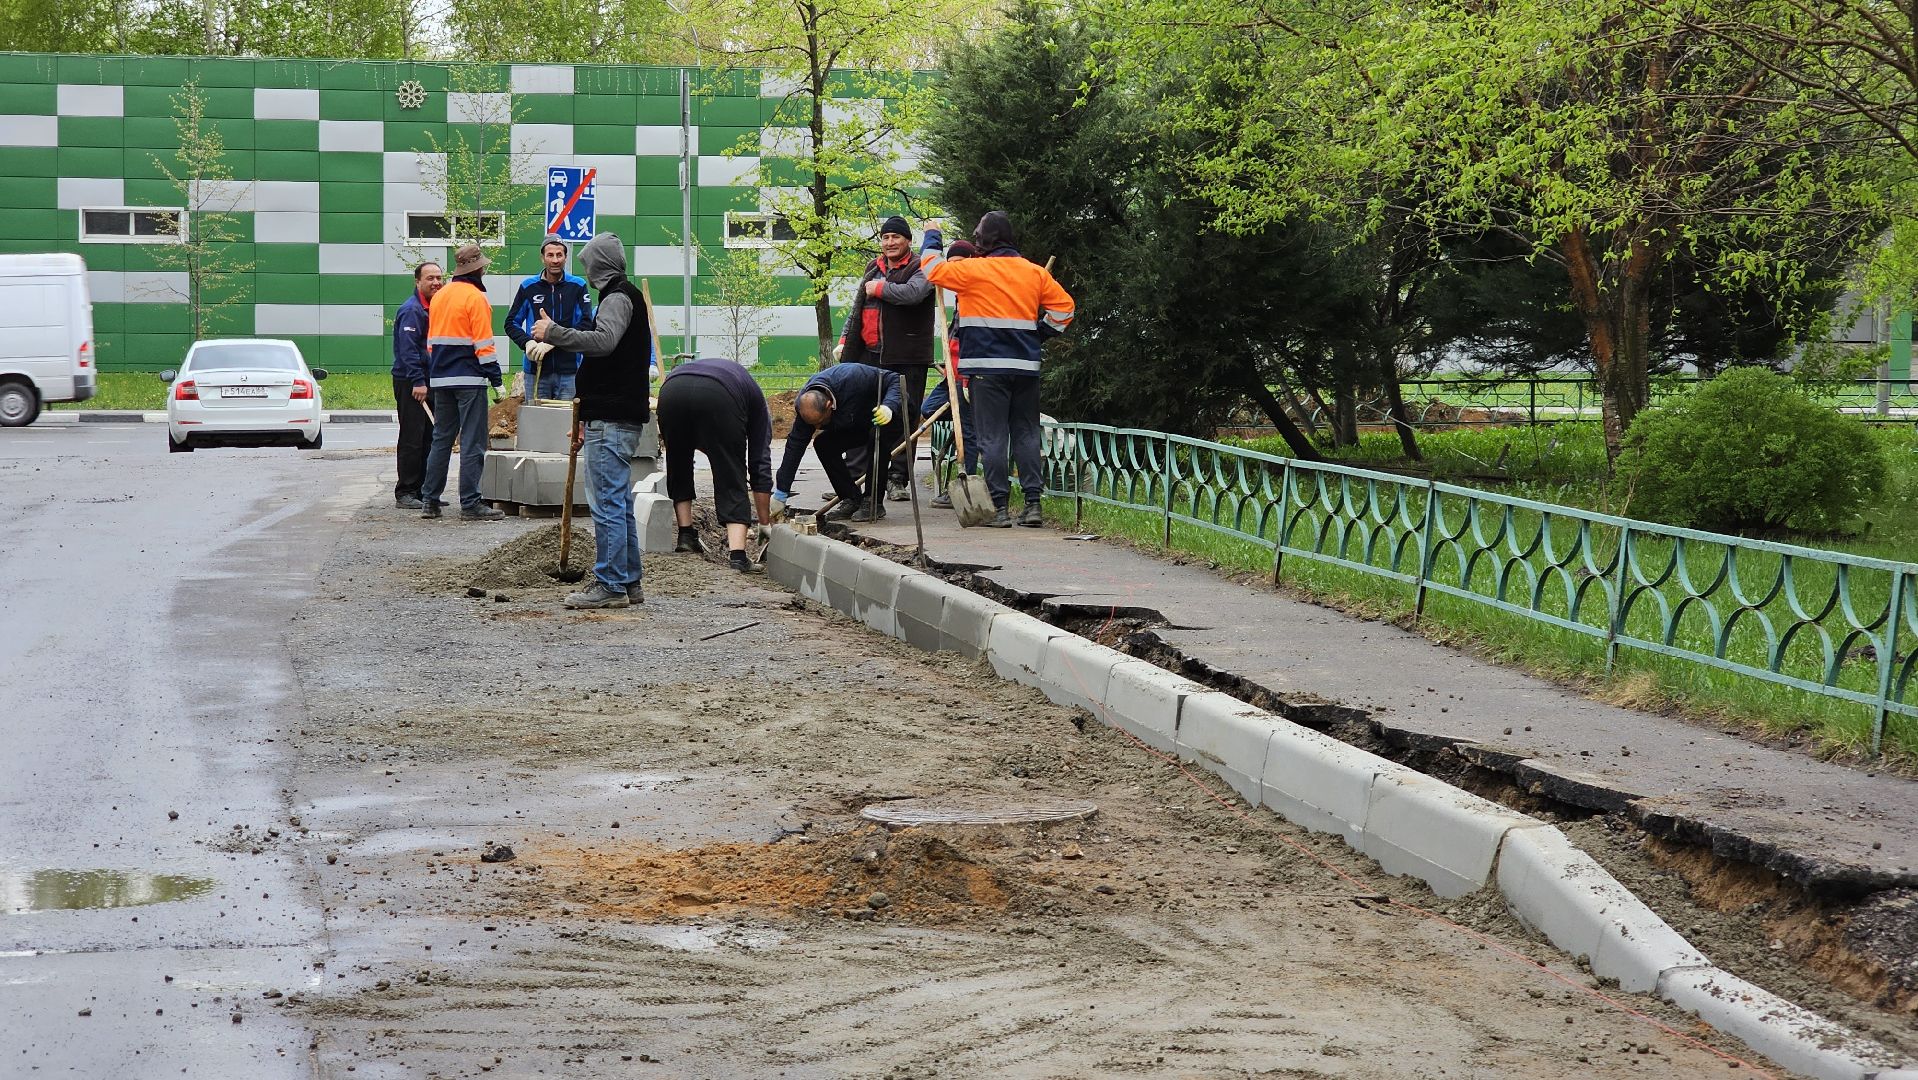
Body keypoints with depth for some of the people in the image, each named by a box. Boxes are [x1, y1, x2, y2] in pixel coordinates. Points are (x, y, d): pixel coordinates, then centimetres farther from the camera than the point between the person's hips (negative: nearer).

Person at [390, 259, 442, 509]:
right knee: (412, 439, -7)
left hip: (426, 381, 9)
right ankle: (405, 493, -3)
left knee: (428, 438, 12)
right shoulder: (411, 310, -13)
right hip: (409, 383, -9)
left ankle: (422, 490, 19)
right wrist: (417, 382, -24)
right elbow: (408, 348, -20)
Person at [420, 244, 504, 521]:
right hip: (469, 379, -7)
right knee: (472, 443, -5)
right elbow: (483, 342, -13)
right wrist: (496, 377, -10)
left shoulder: (438, 296, 13)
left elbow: (431, 340, 18)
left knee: (441, 439, 12)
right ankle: (470, 504, -6)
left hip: (440, 380, 7)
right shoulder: (474, 297, -10)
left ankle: (429, 500, 12)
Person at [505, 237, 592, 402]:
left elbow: (586, 323, -5)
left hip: (569, 370, -1)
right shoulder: (529, 287, 5)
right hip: (536, 370, 1)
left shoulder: (578, 286, 2)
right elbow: (511, 323, 9)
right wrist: (527, 343, -11)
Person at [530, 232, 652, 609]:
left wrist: (553, 332, -22)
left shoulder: (618, 298, -9)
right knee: (619, 503, 13)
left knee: (607, 503, -9)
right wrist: (587, 419, 27)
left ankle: (610, 585, -8)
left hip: (612, 422, -11)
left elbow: (603, 341, -30)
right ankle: (628, 583, 18)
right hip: (615, 419, 11)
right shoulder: (627, 296, 23)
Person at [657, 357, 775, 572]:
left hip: (671, 388, 3)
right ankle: (737, 554, -4)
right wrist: (765, 523, 36)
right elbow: (761, 466, 31)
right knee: (732, 477, 7)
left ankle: (686, 536, 26)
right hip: (718, 398, -3)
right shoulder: (757, 402, 34)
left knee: (678, 467, 27)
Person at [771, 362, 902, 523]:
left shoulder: (854, 379, -40)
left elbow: (895, 379, -29)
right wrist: (780, 495, -20)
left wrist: (889, 407, -50)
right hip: (852, 426, 5)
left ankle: (873, 503, -23)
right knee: (822, 443, -17)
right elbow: (795, 446, -19)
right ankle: (851, 500, -6)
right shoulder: (806, 405, -23)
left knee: (878, 436, -35)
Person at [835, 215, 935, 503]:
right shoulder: (873, 268, 19)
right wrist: (844, 340, 18)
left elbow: (912, 293, -24)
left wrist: (878, 288, -11)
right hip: (869, 355, 6)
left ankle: (897, 479, 5)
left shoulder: (919, 268, -3)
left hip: (906, 358, -6)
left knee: (902, 418, -1)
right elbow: (856, 308, 27)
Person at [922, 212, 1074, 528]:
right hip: (1026, 367, 5)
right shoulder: (1035, 273, 8)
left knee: (992, 436, -1)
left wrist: (932, 238, 16)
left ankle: (999, 507, -4)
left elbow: (934, 270, 0)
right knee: (1027, 434, 11)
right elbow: (1063, 305, 11)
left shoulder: (974, 270, -7)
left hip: (987, 368, -5)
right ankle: (1033, 504, 7)